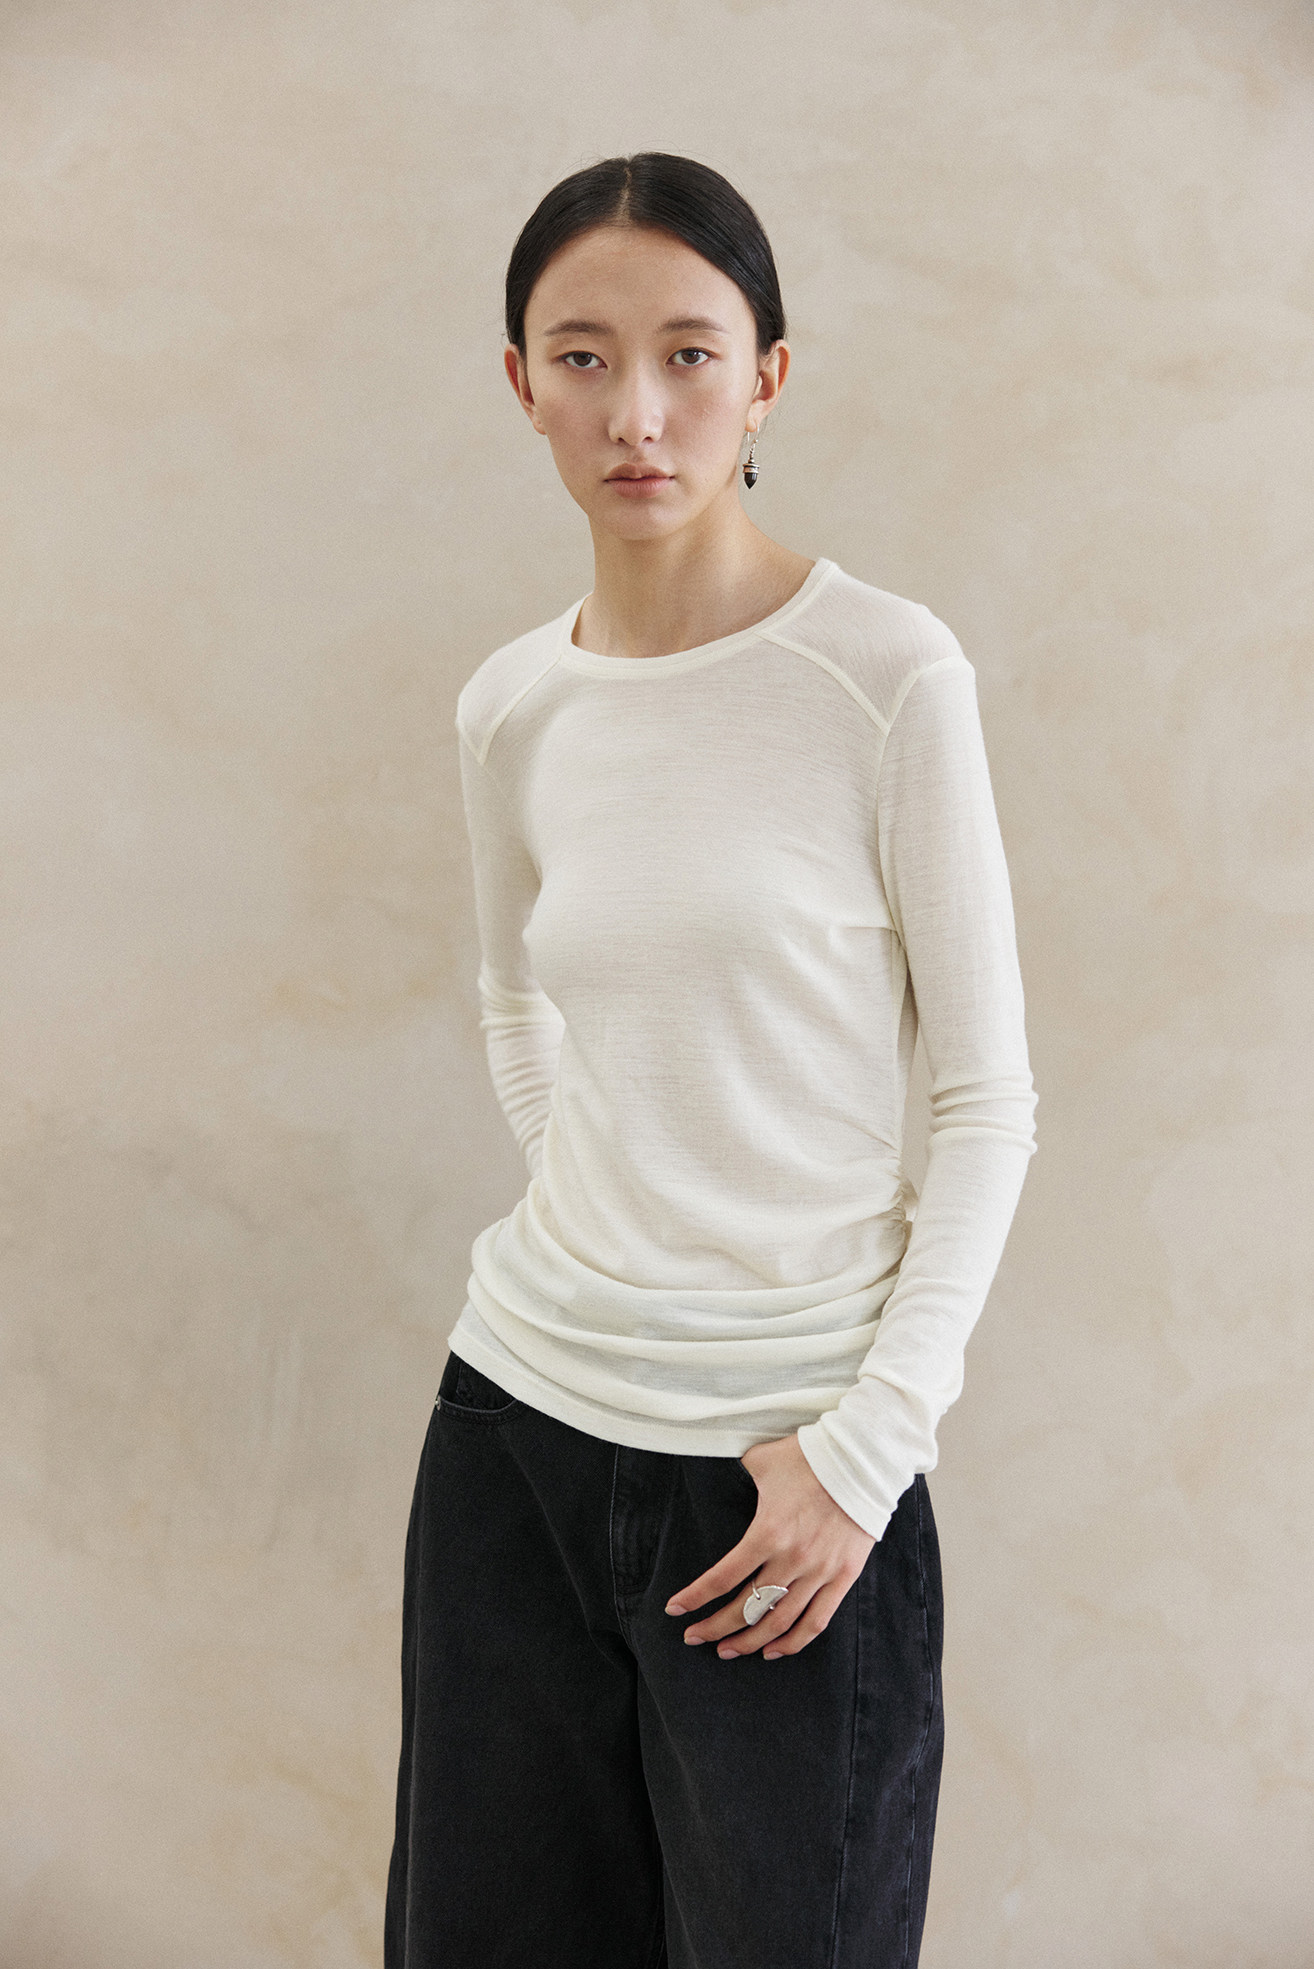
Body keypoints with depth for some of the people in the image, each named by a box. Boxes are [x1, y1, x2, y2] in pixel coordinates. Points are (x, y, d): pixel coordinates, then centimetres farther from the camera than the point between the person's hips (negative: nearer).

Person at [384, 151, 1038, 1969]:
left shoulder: (887, 674, -10)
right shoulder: (510, 710, 3)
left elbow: (991, 1101, -8)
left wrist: (870, 1446, -13)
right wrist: (606, 1226, 8)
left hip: (789, 1451, -4)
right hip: (519, 1411, 4)